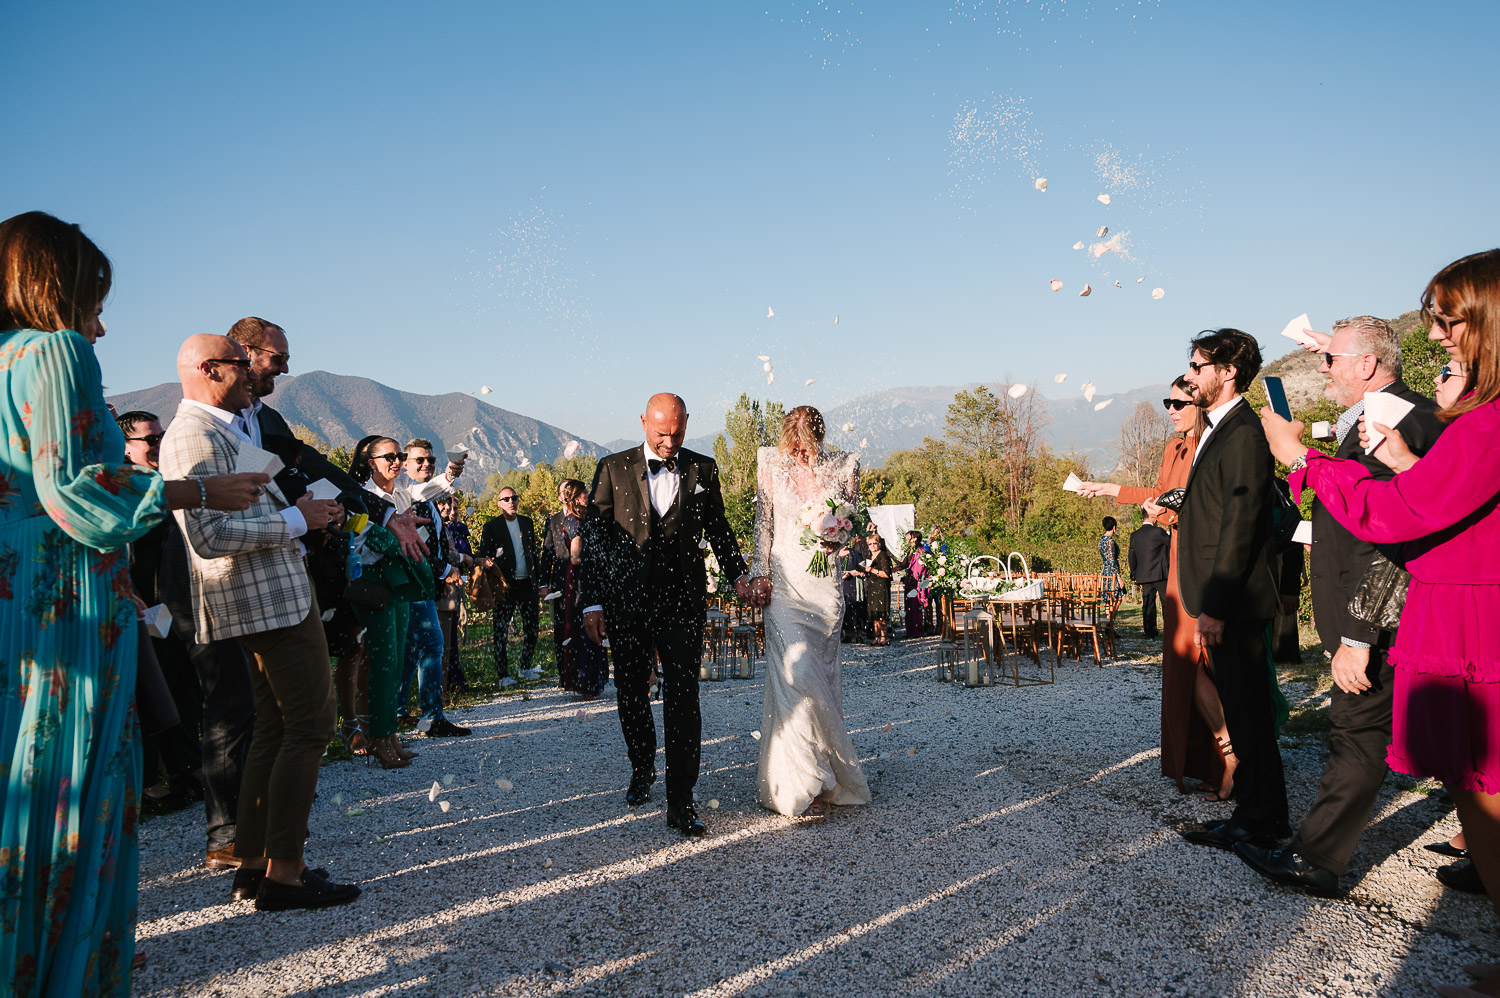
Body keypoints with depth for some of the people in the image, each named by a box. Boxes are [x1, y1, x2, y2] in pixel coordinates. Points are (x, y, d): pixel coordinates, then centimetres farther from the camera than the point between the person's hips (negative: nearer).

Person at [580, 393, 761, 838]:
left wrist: (739, 576, 2)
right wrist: (592, 602, -4)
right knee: (631, 695, 14)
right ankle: (642, 769, 40)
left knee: (683, 700, -6)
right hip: (626, 601, 1)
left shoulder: (703, 470, 5)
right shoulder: (613, 469, 1)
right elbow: (595, 538, 0)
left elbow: (718, 529, 15)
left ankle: (680, 801, 3)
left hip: (683, 601, 0)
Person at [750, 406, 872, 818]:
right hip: (785, 581, -1)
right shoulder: (771, 462, 2)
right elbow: (763, 521, 6)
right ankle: (802, 783, -5)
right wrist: (760, 573, 0)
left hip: (825, 583, 1)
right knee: (795, 672, -12)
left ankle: (824, 770, 24)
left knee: (822, 673, 7)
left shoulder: (842, 465, 3)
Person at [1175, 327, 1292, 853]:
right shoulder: (1218, 431, 16)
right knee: (1244, 711, 17)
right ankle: (1263, 815, 29)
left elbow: (1239, 526, -20)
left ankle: (1259, 821, 12)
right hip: (1222, 602, 10)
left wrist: (1215, 606, -21)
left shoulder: (1243, 434, -15)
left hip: (1236, 603, -10)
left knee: (1248, 714, 0)